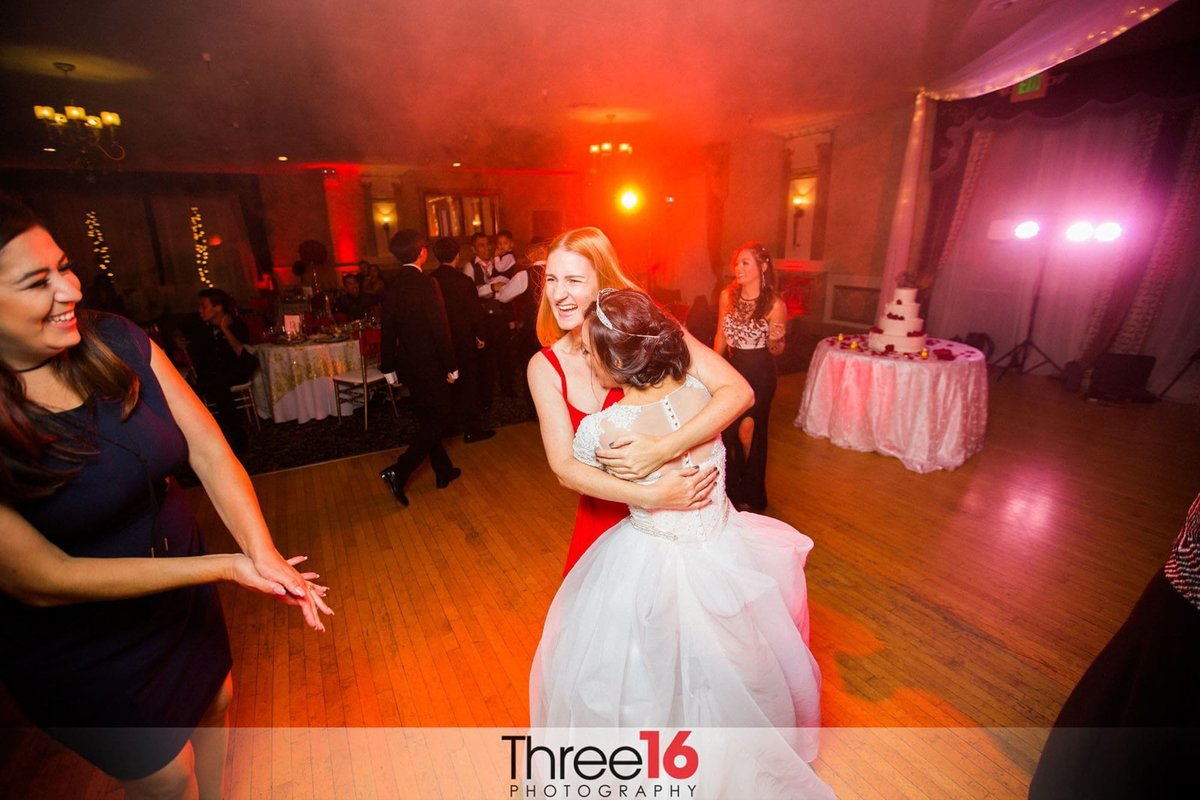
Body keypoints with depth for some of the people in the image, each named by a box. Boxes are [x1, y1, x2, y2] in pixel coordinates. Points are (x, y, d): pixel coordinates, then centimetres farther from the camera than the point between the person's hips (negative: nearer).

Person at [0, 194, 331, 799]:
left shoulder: (115, 342, -14)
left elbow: (209, 450, -14)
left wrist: (262, 552, -27)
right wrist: (226, 566, -26)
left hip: (184, 593, 5)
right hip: (83, 649, -4)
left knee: (214, 705, 29)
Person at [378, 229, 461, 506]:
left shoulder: (392, 286, 3)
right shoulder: (427, 283, -16)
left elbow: (388, 330, 8)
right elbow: (440, 328, -18)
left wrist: (389, 367, 15)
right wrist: (451, 367, -11)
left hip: (408, 365, 7)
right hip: (430, 364, -7)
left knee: (427, 419, 16)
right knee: (434, 422, 3)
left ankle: (444, 470, 29)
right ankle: (398, 472, -6)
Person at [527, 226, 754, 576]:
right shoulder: (544, 367, -12)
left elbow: (738, 391, -26)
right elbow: (565, 468, -18)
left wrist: (662, 449, -40)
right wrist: (650, 496, -32)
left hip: (675, 520, -1)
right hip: (605, 517, 2)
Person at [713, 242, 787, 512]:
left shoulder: (774, 303, -14)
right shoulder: (727, 296, -5)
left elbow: (776, 350, -6)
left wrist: (775, 339, -28)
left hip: (760, 373, -4)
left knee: (748, 432, 1)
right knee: (728, 432, 10)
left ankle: (752, 496, 25)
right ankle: (733, 490, 33)